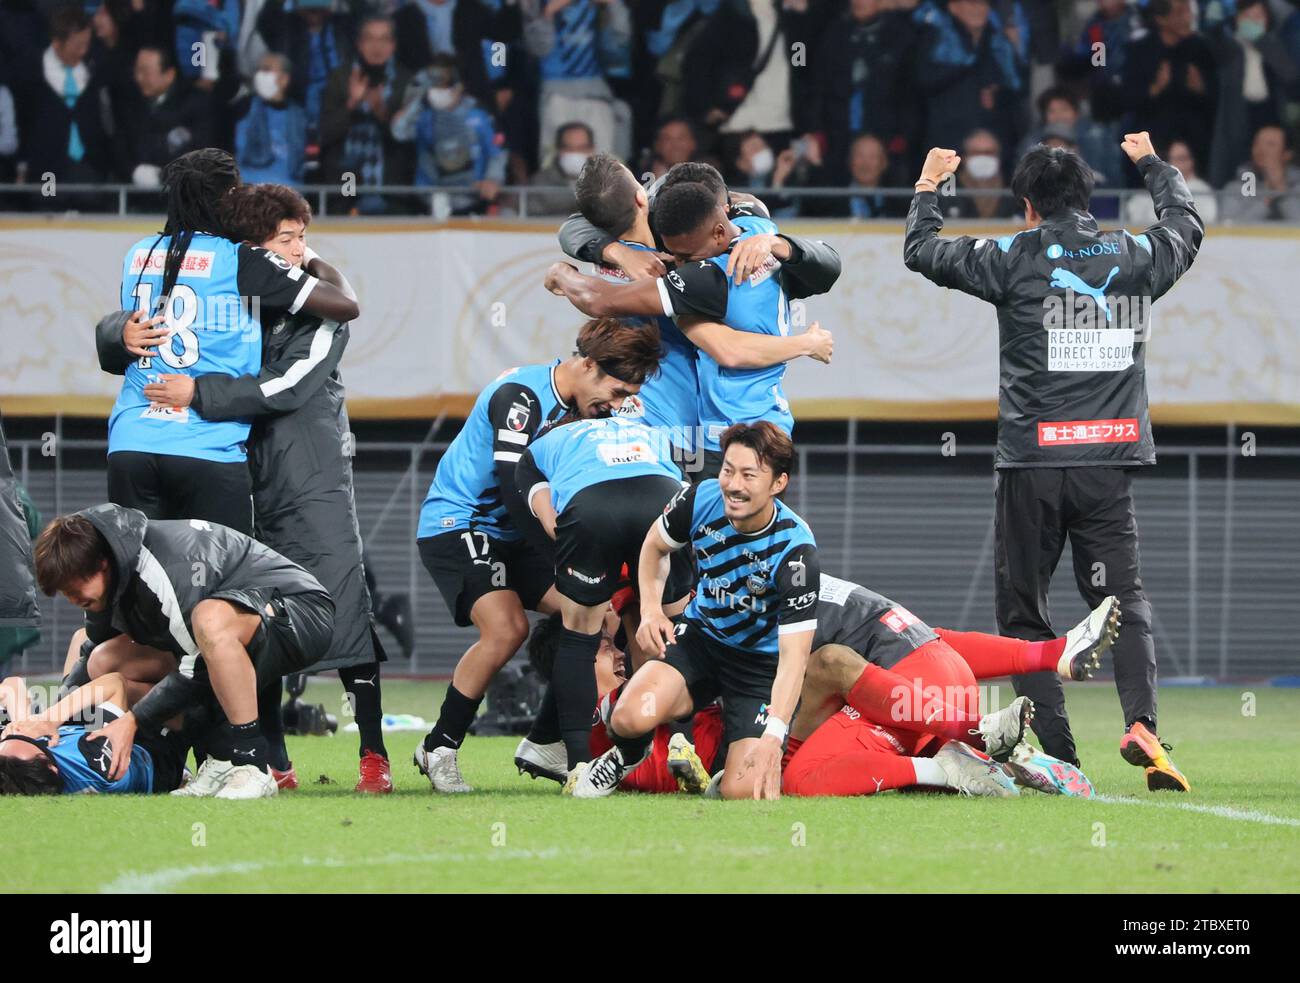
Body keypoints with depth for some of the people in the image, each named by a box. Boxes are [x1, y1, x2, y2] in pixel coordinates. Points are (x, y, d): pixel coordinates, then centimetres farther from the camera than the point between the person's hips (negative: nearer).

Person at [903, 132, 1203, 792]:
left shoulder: (1014, 260, -1)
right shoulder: (1136, 258, 8)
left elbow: (921, 250, 12)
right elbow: (1185, 224, 31)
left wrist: (927, 187, 31)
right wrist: (1151, 163, 48)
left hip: (1032, 464, -2)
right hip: (1110, 463, 2)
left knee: (1023, 613, 8)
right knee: (1124, 600, 6)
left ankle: (1056, 755, -2)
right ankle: (1141, 722, -20)